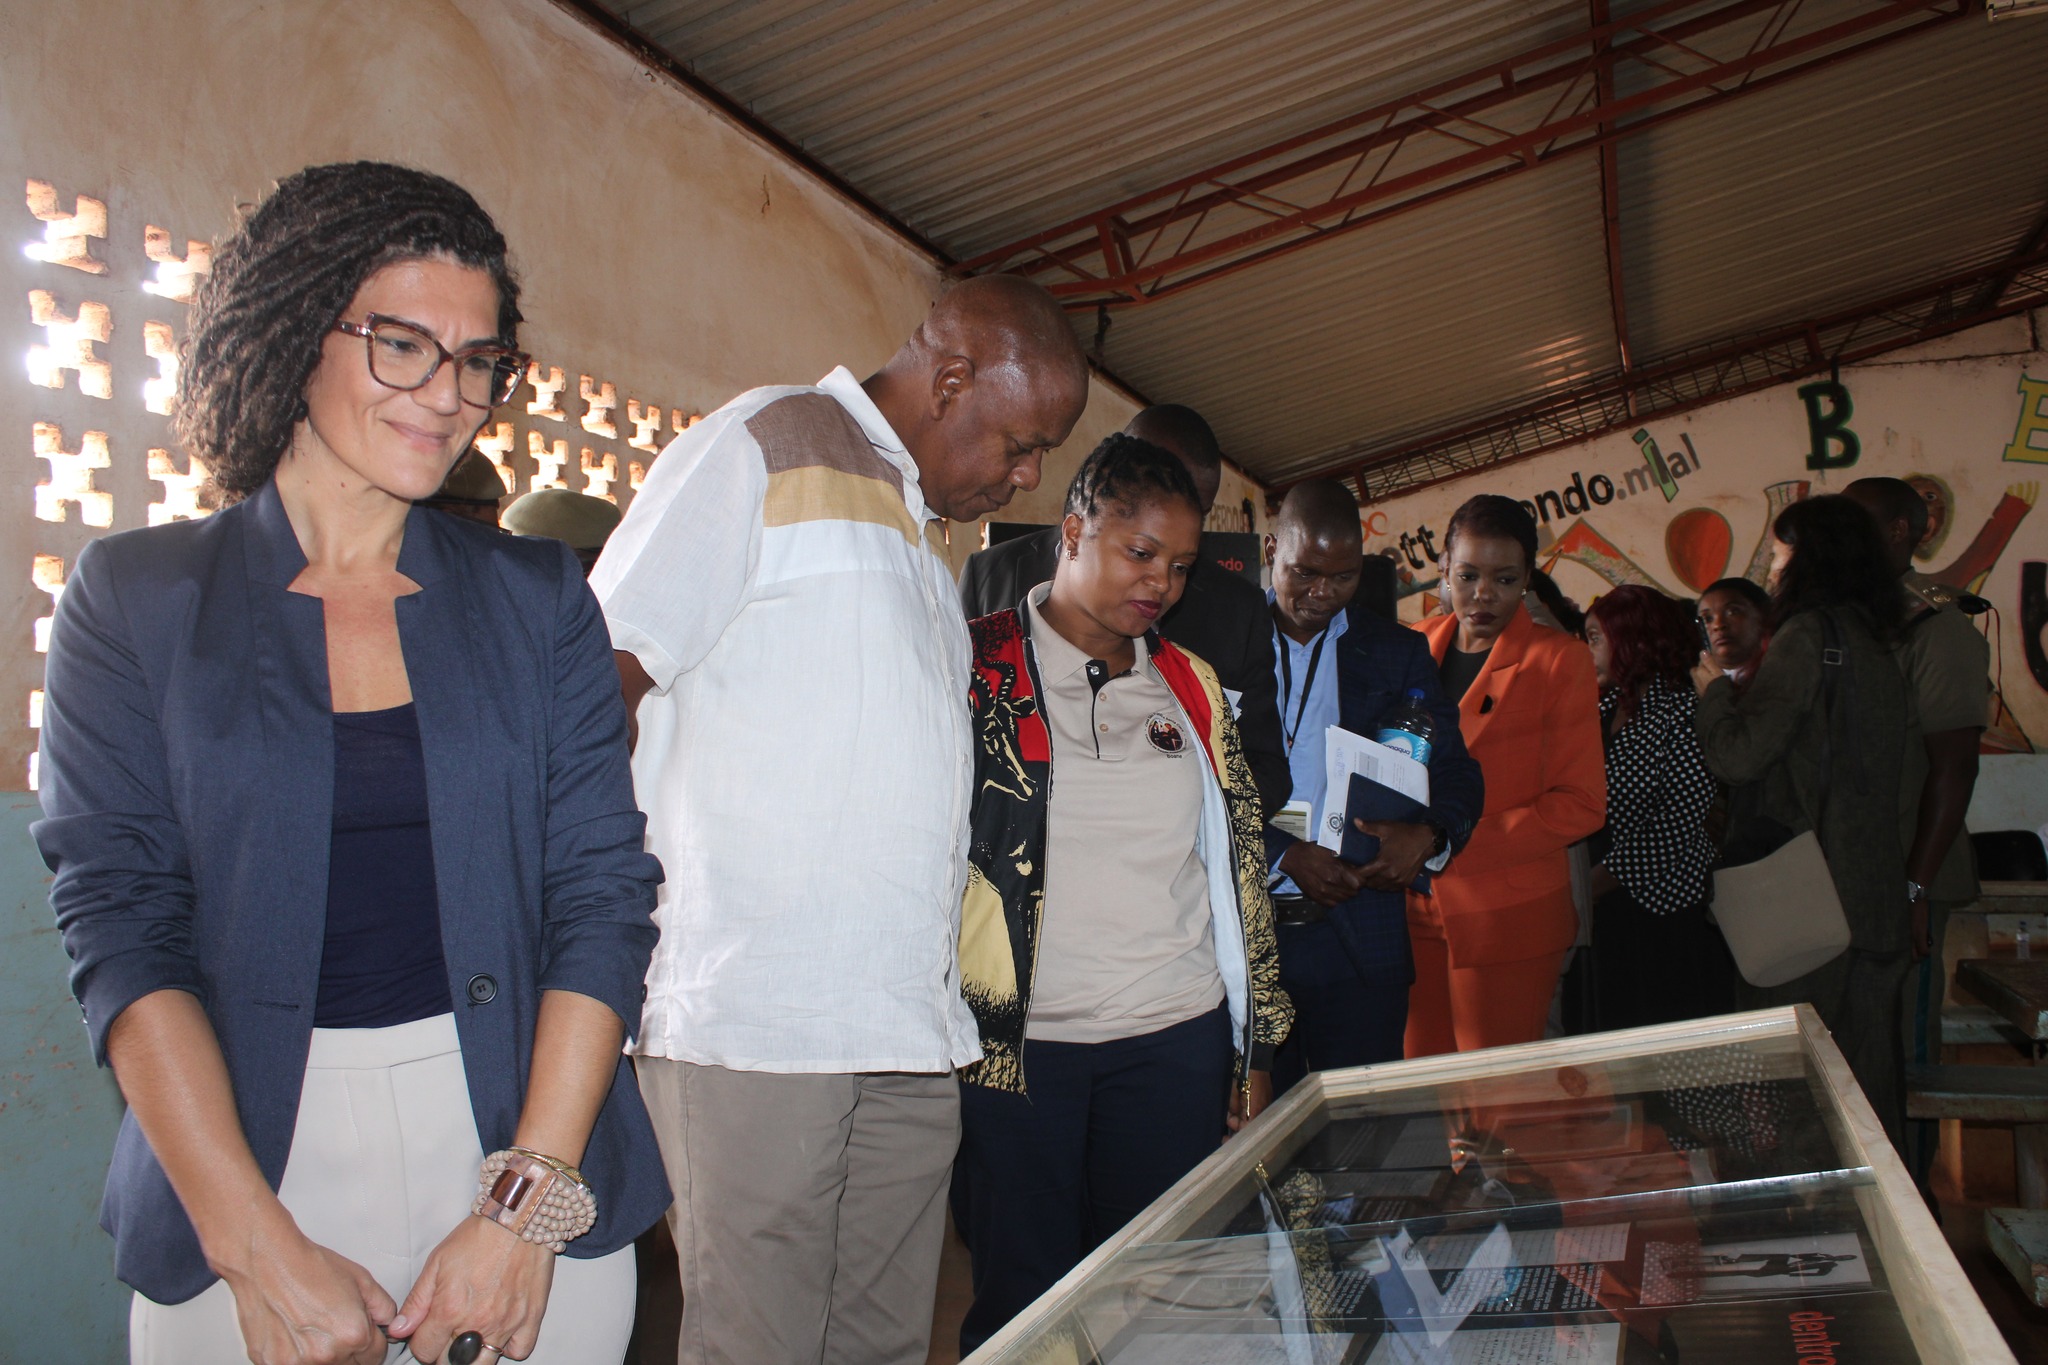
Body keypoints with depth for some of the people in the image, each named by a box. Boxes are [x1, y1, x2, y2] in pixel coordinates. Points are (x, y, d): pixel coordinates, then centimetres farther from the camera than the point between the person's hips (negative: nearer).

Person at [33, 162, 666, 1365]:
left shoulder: (538, 598, 3)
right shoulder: (134, 597, 1)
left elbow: (605, 893, -3)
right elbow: (120, 921, -6)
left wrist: (528, 1208, -13)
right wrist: (261, 1250, -15)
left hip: (525, 1141, 1)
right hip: (240, 1152, 0)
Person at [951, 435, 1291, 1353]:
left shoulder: (1191, 689, 11)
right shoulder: (975, 668, -1)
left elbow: (1238, 865, 13)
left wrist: (1256, 1050, 11)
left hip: (1178, 1040, 4)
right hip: (1015, 1040, -3)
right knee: (1022, 1308, 6)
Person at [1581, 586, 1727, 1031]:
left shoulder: (1681, 710, -11)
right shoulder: (1606, 707, 10)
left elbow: (1684, 820, -17)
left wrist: (1598, 881, -15)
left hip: (1669, 910, -6)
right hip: (1611, 910, 7)